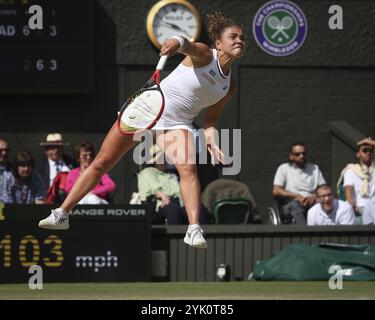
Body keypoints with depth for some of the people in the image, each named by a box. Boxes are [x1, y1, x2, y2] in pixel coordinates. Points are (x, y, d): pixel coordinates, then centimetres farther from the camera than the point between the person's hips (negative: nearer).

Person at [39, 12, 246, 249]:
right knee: (101, 163, 1)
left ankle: (195, 230, -32)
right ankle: (62, 215, 13)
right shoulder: (204, 55, -12)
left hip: (177, 125, 3)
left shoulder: (229, 86, 4)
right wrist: (178, 42, -61)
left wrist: (211, 136, -7)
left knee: (188, 168, -27)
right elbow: (191, 47, -36)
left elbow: (211, 116, 15)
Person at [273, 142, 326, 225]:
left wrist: (315, 197, -12)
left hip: (310, 203, 2)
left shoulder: (315, 168, 19)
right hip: (290, 203, -2)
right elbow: (276, 191, 1)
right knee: (295, 205, -38)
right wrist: (296, 196, -11)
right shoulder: (284, 168, 13)